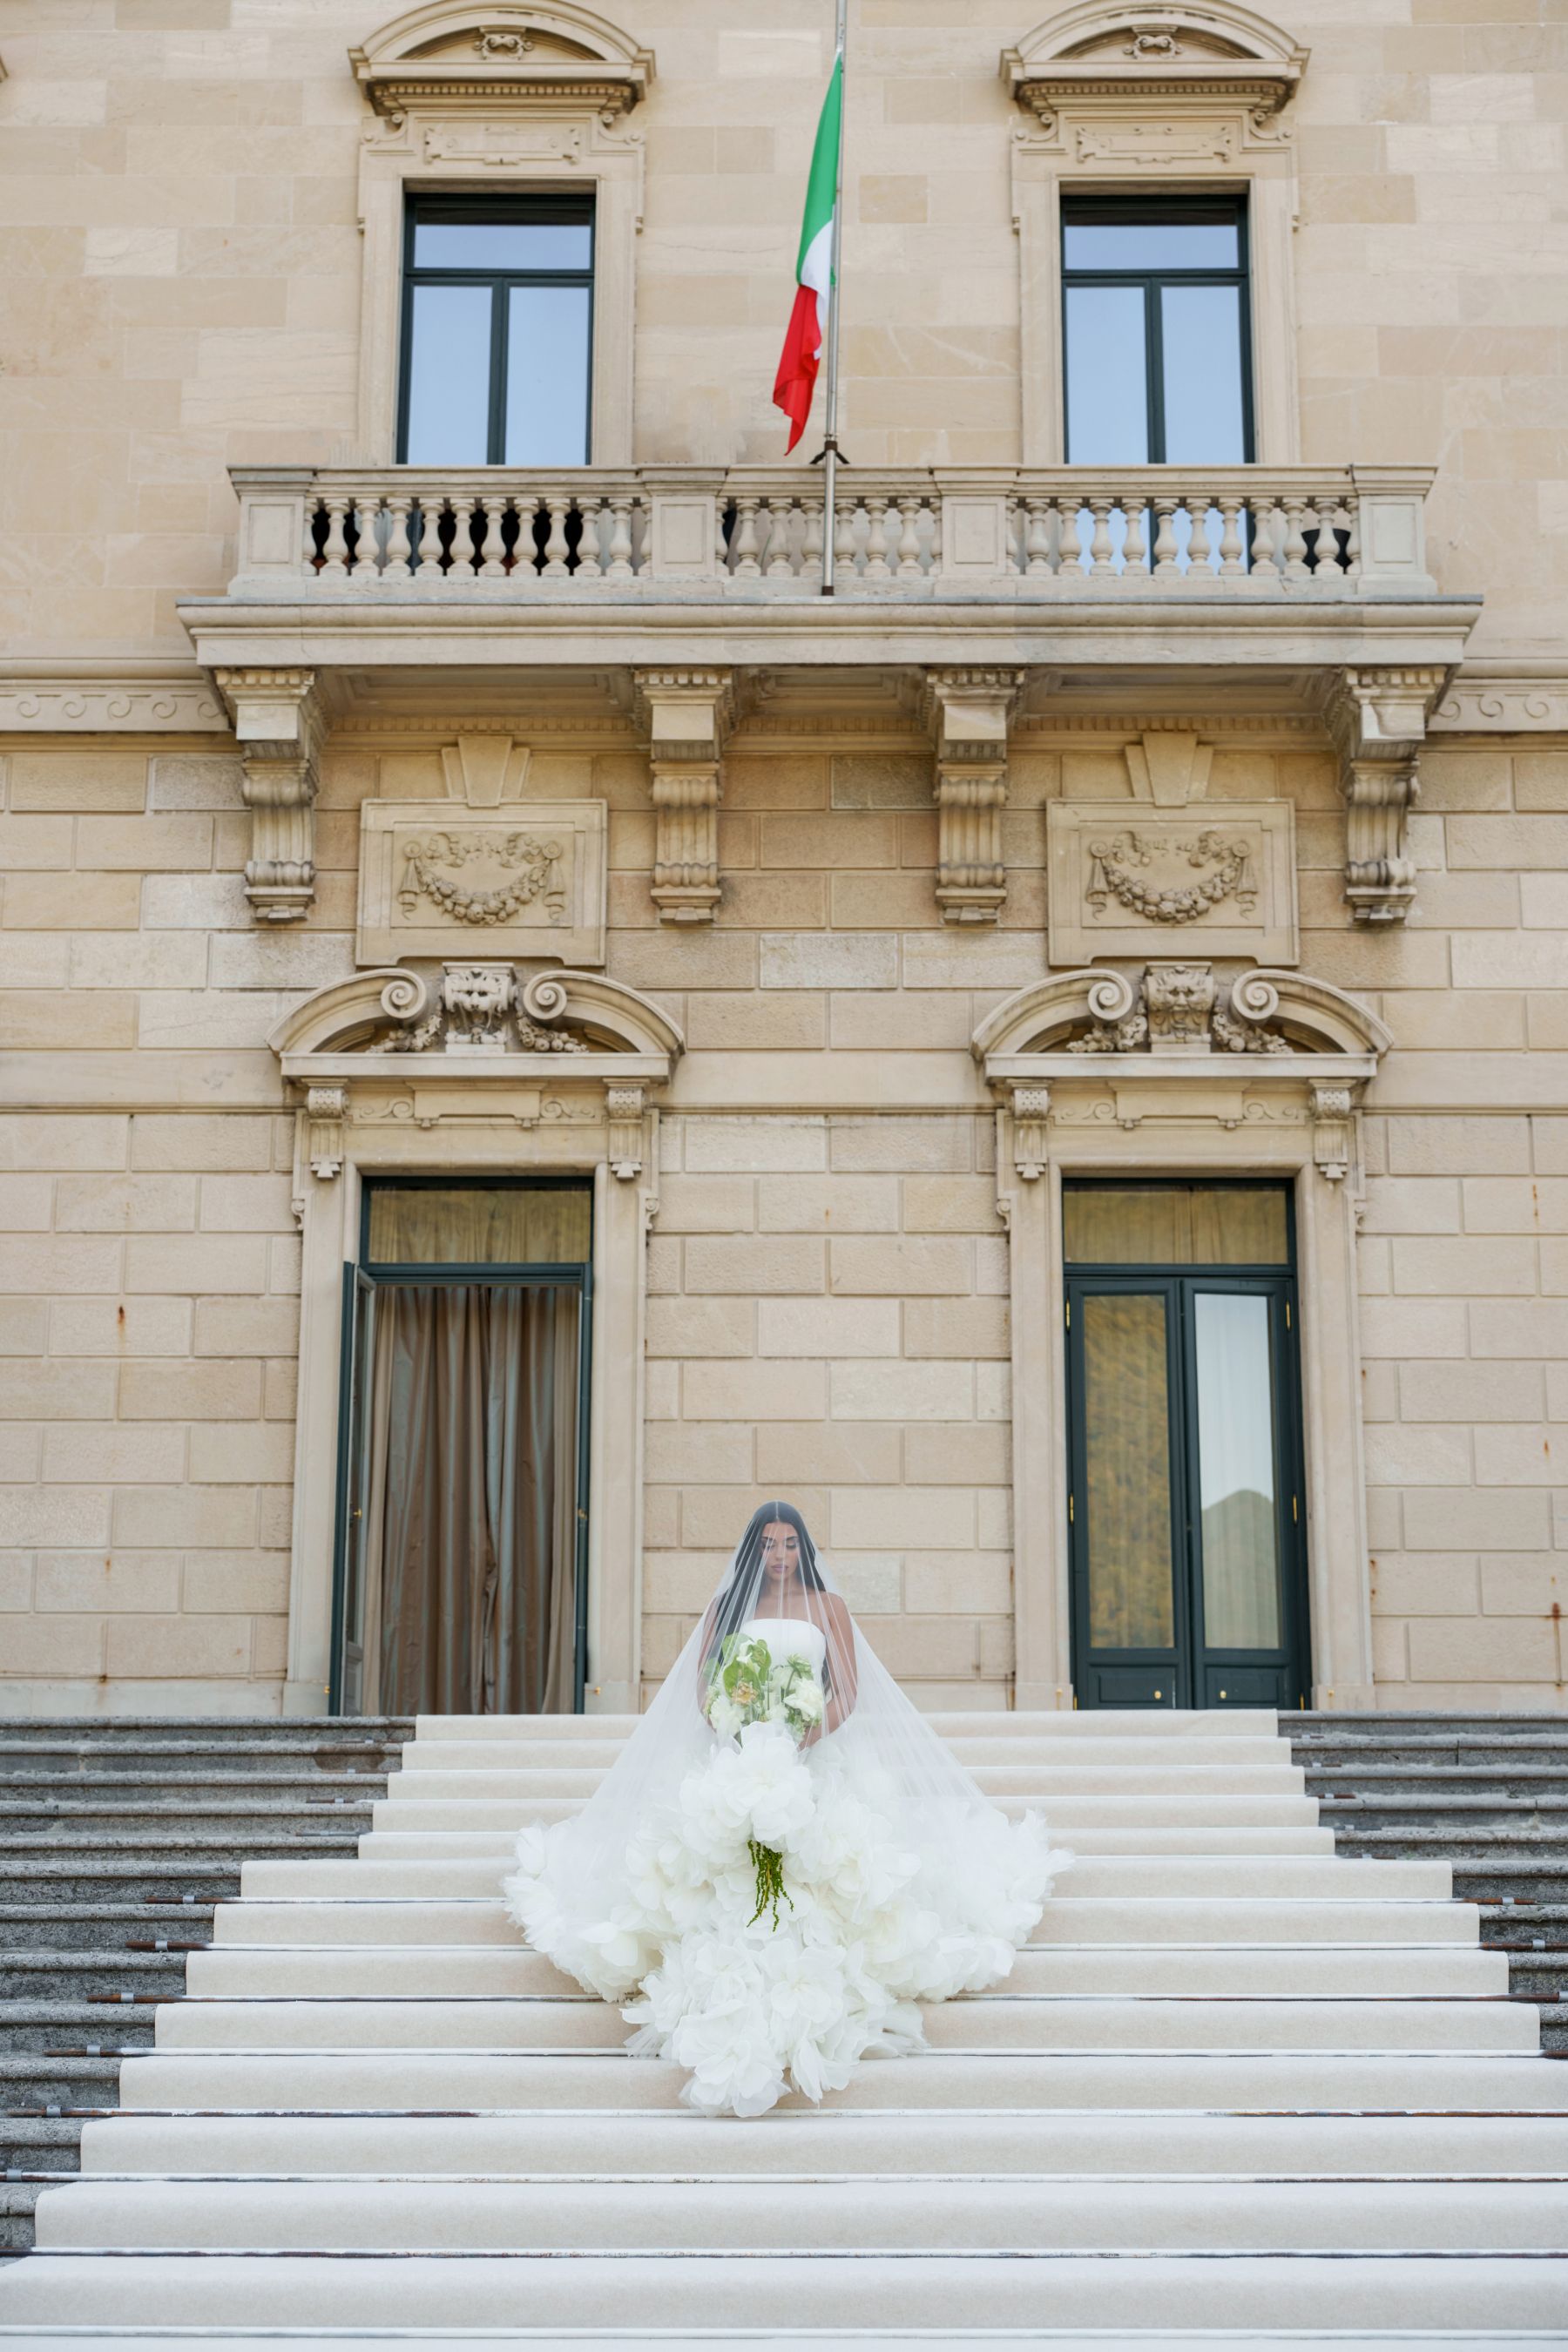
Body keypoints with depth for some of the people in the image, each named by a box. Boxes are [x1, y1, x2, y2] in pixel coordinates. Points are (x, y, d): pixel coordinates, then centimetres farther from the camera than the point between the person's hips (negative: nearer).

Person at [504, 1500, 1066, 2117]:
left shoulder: (827, 1606, 14)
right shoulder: (726, 1604, 18)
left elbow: (848, 1694, 6)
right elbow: (702, 1688, 10)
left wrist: (800, 1740, -13)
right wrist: (739, 1736, -10)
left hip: (813, 1760, -1)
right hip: (734, 1759, 1)